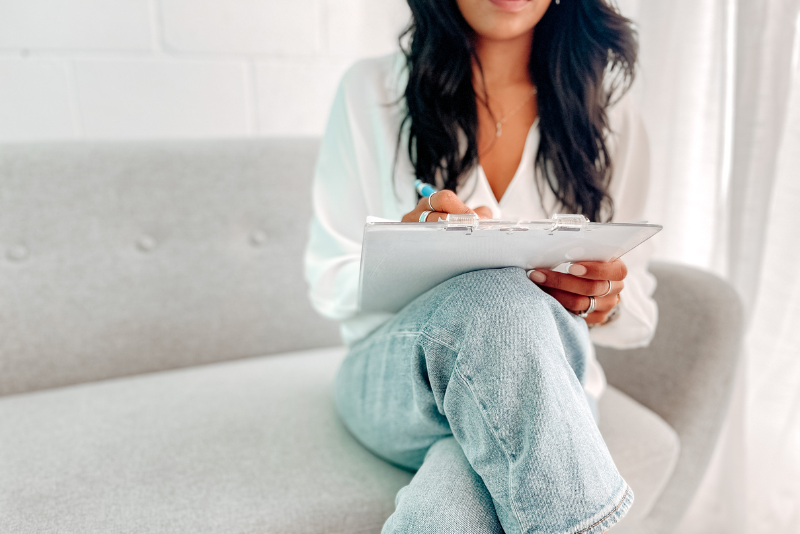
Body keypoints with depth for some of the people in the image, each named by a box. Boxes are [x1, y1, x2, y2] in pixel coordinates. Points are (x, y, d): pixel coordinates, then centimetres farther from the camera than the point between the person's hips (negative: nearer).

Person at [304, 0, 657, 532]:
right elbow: (330, 284, 0)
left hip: (541, 388, 0)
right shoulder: (372, 91, 0)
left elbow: (639, 316, 7)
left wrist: (605, 301, -17)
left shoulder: (609, 110, 5)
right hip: (395, 379, 2)